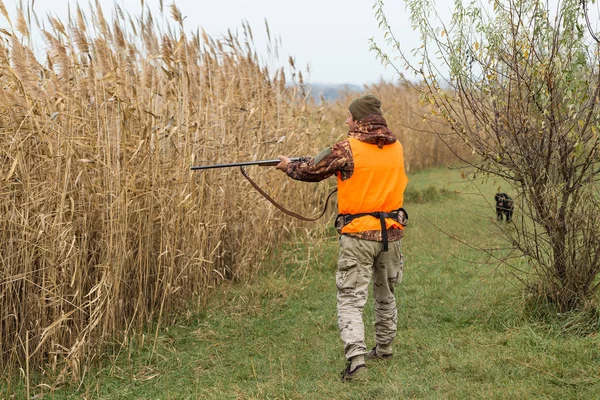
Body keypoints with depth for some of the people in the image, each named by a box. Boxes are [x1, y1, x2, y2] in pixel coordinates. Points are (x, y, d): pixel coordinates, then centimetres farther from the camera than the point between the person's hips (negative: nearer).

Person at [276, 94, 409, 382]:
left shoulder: (347, 149, -12)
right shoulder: (396, 148, 6)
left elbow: (312, 171, -2)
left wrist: (289, 166, 16)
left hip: (358, 234, -6)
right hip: (391, 231, 6)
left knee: (350, 299, -2)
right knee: (385, 294, 22)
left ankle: (356, 357, -16)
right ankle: (383, 348, 35)